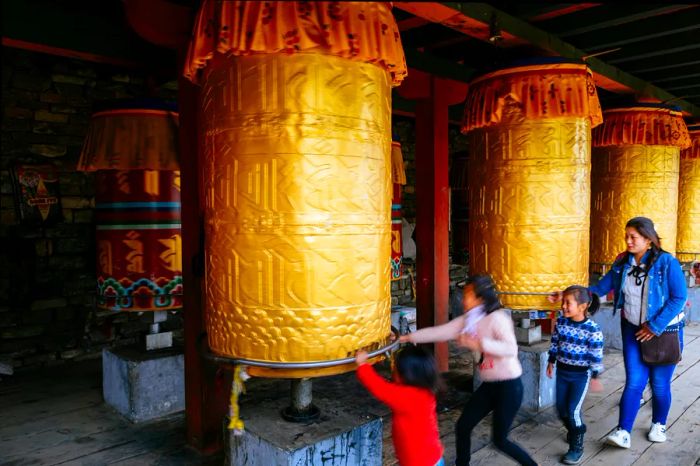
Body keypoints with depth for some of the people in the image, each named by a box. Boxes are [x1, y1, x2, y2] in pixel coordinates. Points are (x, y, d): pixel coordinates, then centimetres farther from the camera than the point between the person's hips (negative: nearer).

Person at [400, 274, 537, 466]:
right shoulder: (467, 320, 1)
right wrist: (407, 337, 0)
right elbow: (439, 331, 1)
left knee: (500, 440, 3)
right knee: (463, 426, 8)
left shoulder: (497, 317, -20)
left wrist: (478, 343, -36)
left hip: (509, 386, -7)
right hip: (489, 385, 7)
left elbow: (511, 349, -29)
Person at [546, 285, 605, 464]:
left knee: (573, 410, -5)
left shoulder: (593, 329, -19)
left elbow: (596, 356, -12)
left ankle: (577, 447, 12)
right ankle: (573, 430, 43)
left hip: (581, 374, -5)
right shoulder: (560, 322, -6)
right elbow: (555, 344, 7)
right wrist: (551, 363, 12)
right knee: (561, 407, 13)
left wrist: (594, 377, -9)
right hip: (562, 371, 5)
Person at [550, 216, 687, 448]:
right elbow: (602, 286, 1)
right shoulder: (622, 262, -4)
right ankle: (623, 432, -2)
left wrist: (655, 326, -16)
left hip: (665, 331, -2)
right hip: (634, 329, 3)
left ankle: (659, 424, 35)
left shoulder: (667, 262, -17)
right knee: (634, 381, -3)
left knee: (660, 383, 10)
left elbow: (679, 297, -15)